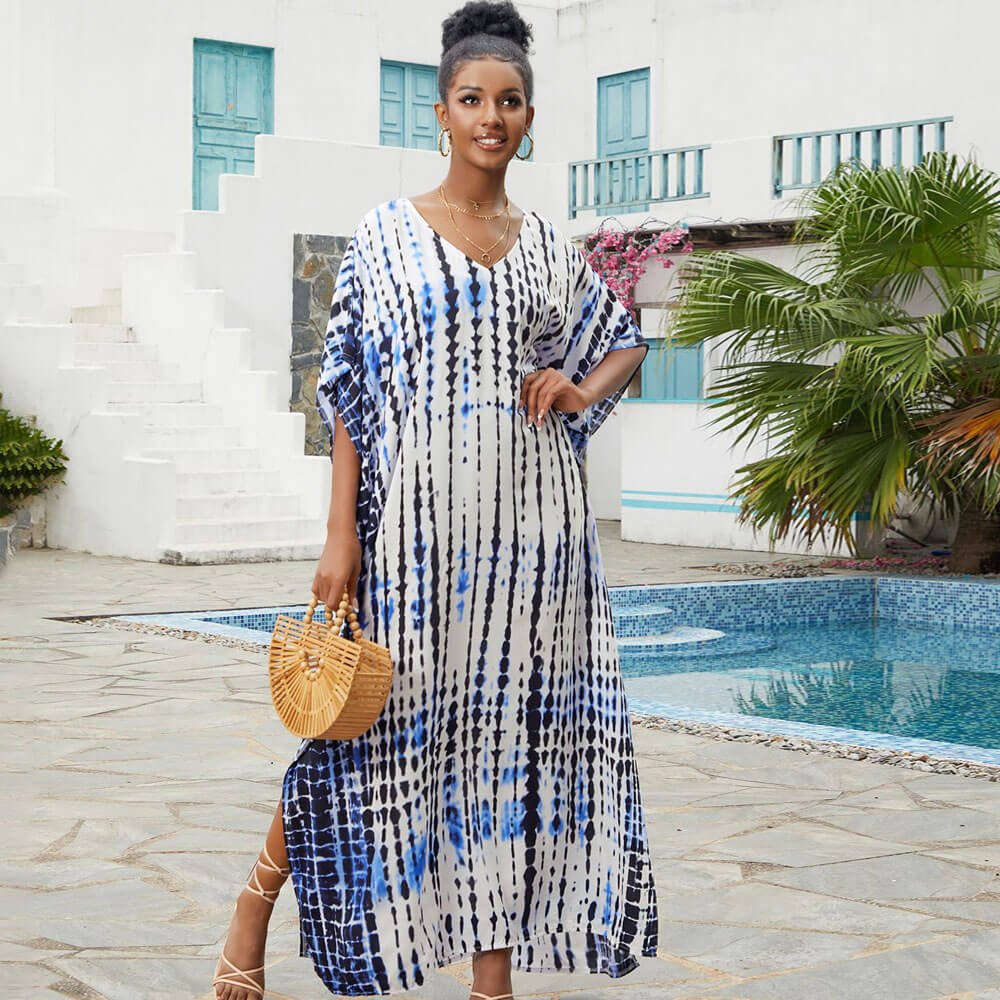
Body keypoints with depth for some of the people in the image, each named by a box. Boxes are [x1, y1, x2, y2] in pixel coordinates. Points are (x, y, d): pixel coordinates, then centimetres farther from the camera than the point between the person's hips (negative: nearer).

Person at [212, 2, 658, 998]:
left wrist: (583, 392, 2)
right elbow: (350, 390, -2)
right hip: (419, 512, -3)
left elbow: (626, 340, 25)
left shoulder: (549, 246, 11)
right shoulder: (388, 234, 1)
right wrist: (340, 533, -9)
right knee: (388, 717, -2)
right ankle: (258, 900, 18)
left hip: (530, 514, 4)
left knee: (514, 724, 5)